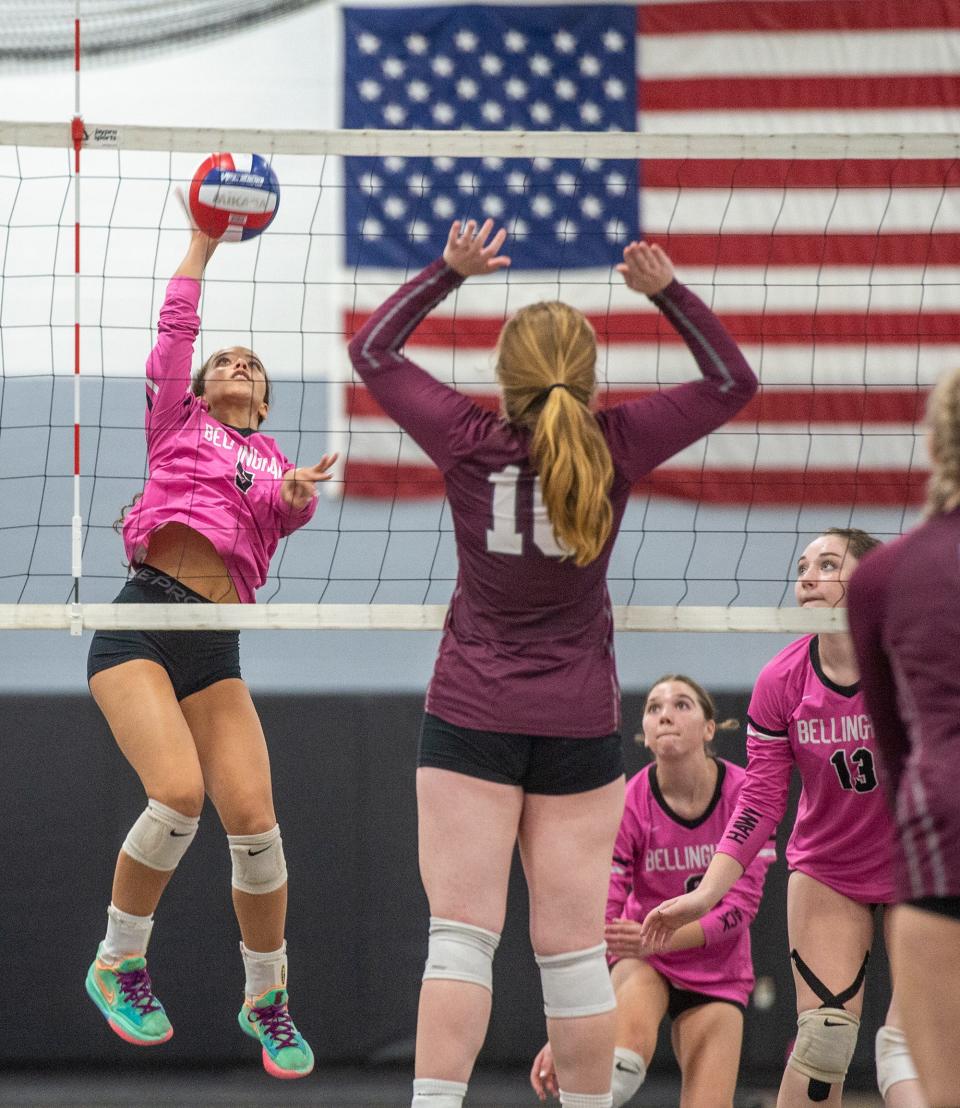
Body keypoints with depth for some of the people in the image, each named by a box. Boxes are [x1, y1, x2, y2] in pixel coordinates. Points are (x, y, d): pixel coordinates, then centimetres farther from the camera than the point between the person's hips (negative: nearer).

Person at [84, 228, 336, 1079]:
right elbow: (176, 327, 10)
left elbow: (290, 511, 1)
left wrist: (297, 493, -20)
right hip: (142, 618, -3)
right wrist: (203, 243, 15)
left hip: (216, 646, 3)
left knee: (255, 822, -9)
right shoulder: (178, 422, 17)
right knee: (179, 792, -25)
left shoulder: (271, 459, 22)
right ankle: (118, 963, -5)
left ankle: (267, 997, 10)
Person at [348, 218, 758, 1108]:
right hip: (581, 726, 1)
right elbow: (732, 381, 4)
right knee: (573, 949, 5)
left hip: (470, 718, -1)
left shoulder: (471, 444, -10)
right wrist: (667, 290, -1)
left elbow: (370, 351, 4)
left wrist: (449, 271, 4)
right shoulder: (614, 449, -8)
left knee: (460, 935, -6)